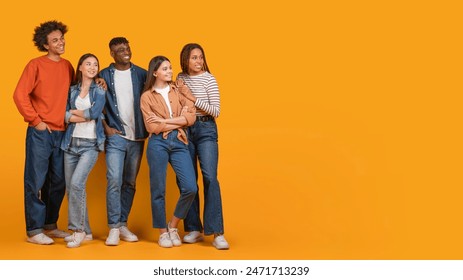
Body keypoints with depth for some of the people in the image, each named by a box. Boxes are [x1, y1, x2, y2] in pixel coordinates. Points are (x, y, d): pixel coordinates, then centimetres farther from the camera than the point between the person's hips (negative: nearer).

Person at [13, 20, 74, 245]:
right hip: (40, 132, -6)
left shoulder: (67, 66, 11)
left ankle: (50, 226, 23)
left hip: (62, 133, 6)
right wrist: (36, 121, -10)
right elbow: (20, 95, -10)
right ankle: (34, 230, 5)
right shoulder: (36, 65, -5)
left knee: (58, 182, 11)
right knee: (36, 181, -2)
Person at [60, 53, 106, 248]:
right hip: (71, 143, 4)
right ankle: (85, 231, 15)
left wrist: (73, 111, -1)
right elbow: (65, 116, -1)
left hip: (90, 144, -4)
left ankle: (78, 230, -9)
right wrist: (86, 116, -10)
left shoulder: (100, 91, 4)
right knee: (71, 187, 4)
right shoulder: (72, 90, 12)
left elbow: (94, 112, -13)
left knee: (76, 184, -19)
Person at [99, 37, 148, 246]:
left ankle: (123, 224, 16)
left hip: (138, 136, 2)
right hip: (116, 136, -2)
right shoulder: (104, 75, 3)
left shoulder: (142, 74, 6)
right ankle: (114, 228, -7)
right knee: (114, 181, -12)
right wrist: (106, 127, -4)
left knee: (130, 183, 7)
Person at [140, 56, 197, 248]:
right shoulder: (147, 97, 4)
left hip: (179, 142, 2)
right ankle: (163, 232, 17)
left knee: (190, 188, -8)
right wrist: (180, 120, -6)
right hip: (158, 144, -2)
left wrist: (165, 120, -9)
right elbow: (153, 127, -7)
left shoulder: (178, 91, 11)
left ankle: (173, 226, 13)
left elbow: (191, 116, -2)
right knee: (158, 190, 2)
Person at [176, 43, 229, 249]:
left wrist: (192, 97, -14)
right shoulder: (180, 78, 9)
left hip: (205, 129, -4)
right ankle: (194, 229, 13)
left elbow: (216, 111, -9)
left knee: (210, 178, -14)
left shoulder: (209, 78, -4)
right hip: (184, 129, 4)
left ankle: (217, 233, -14)